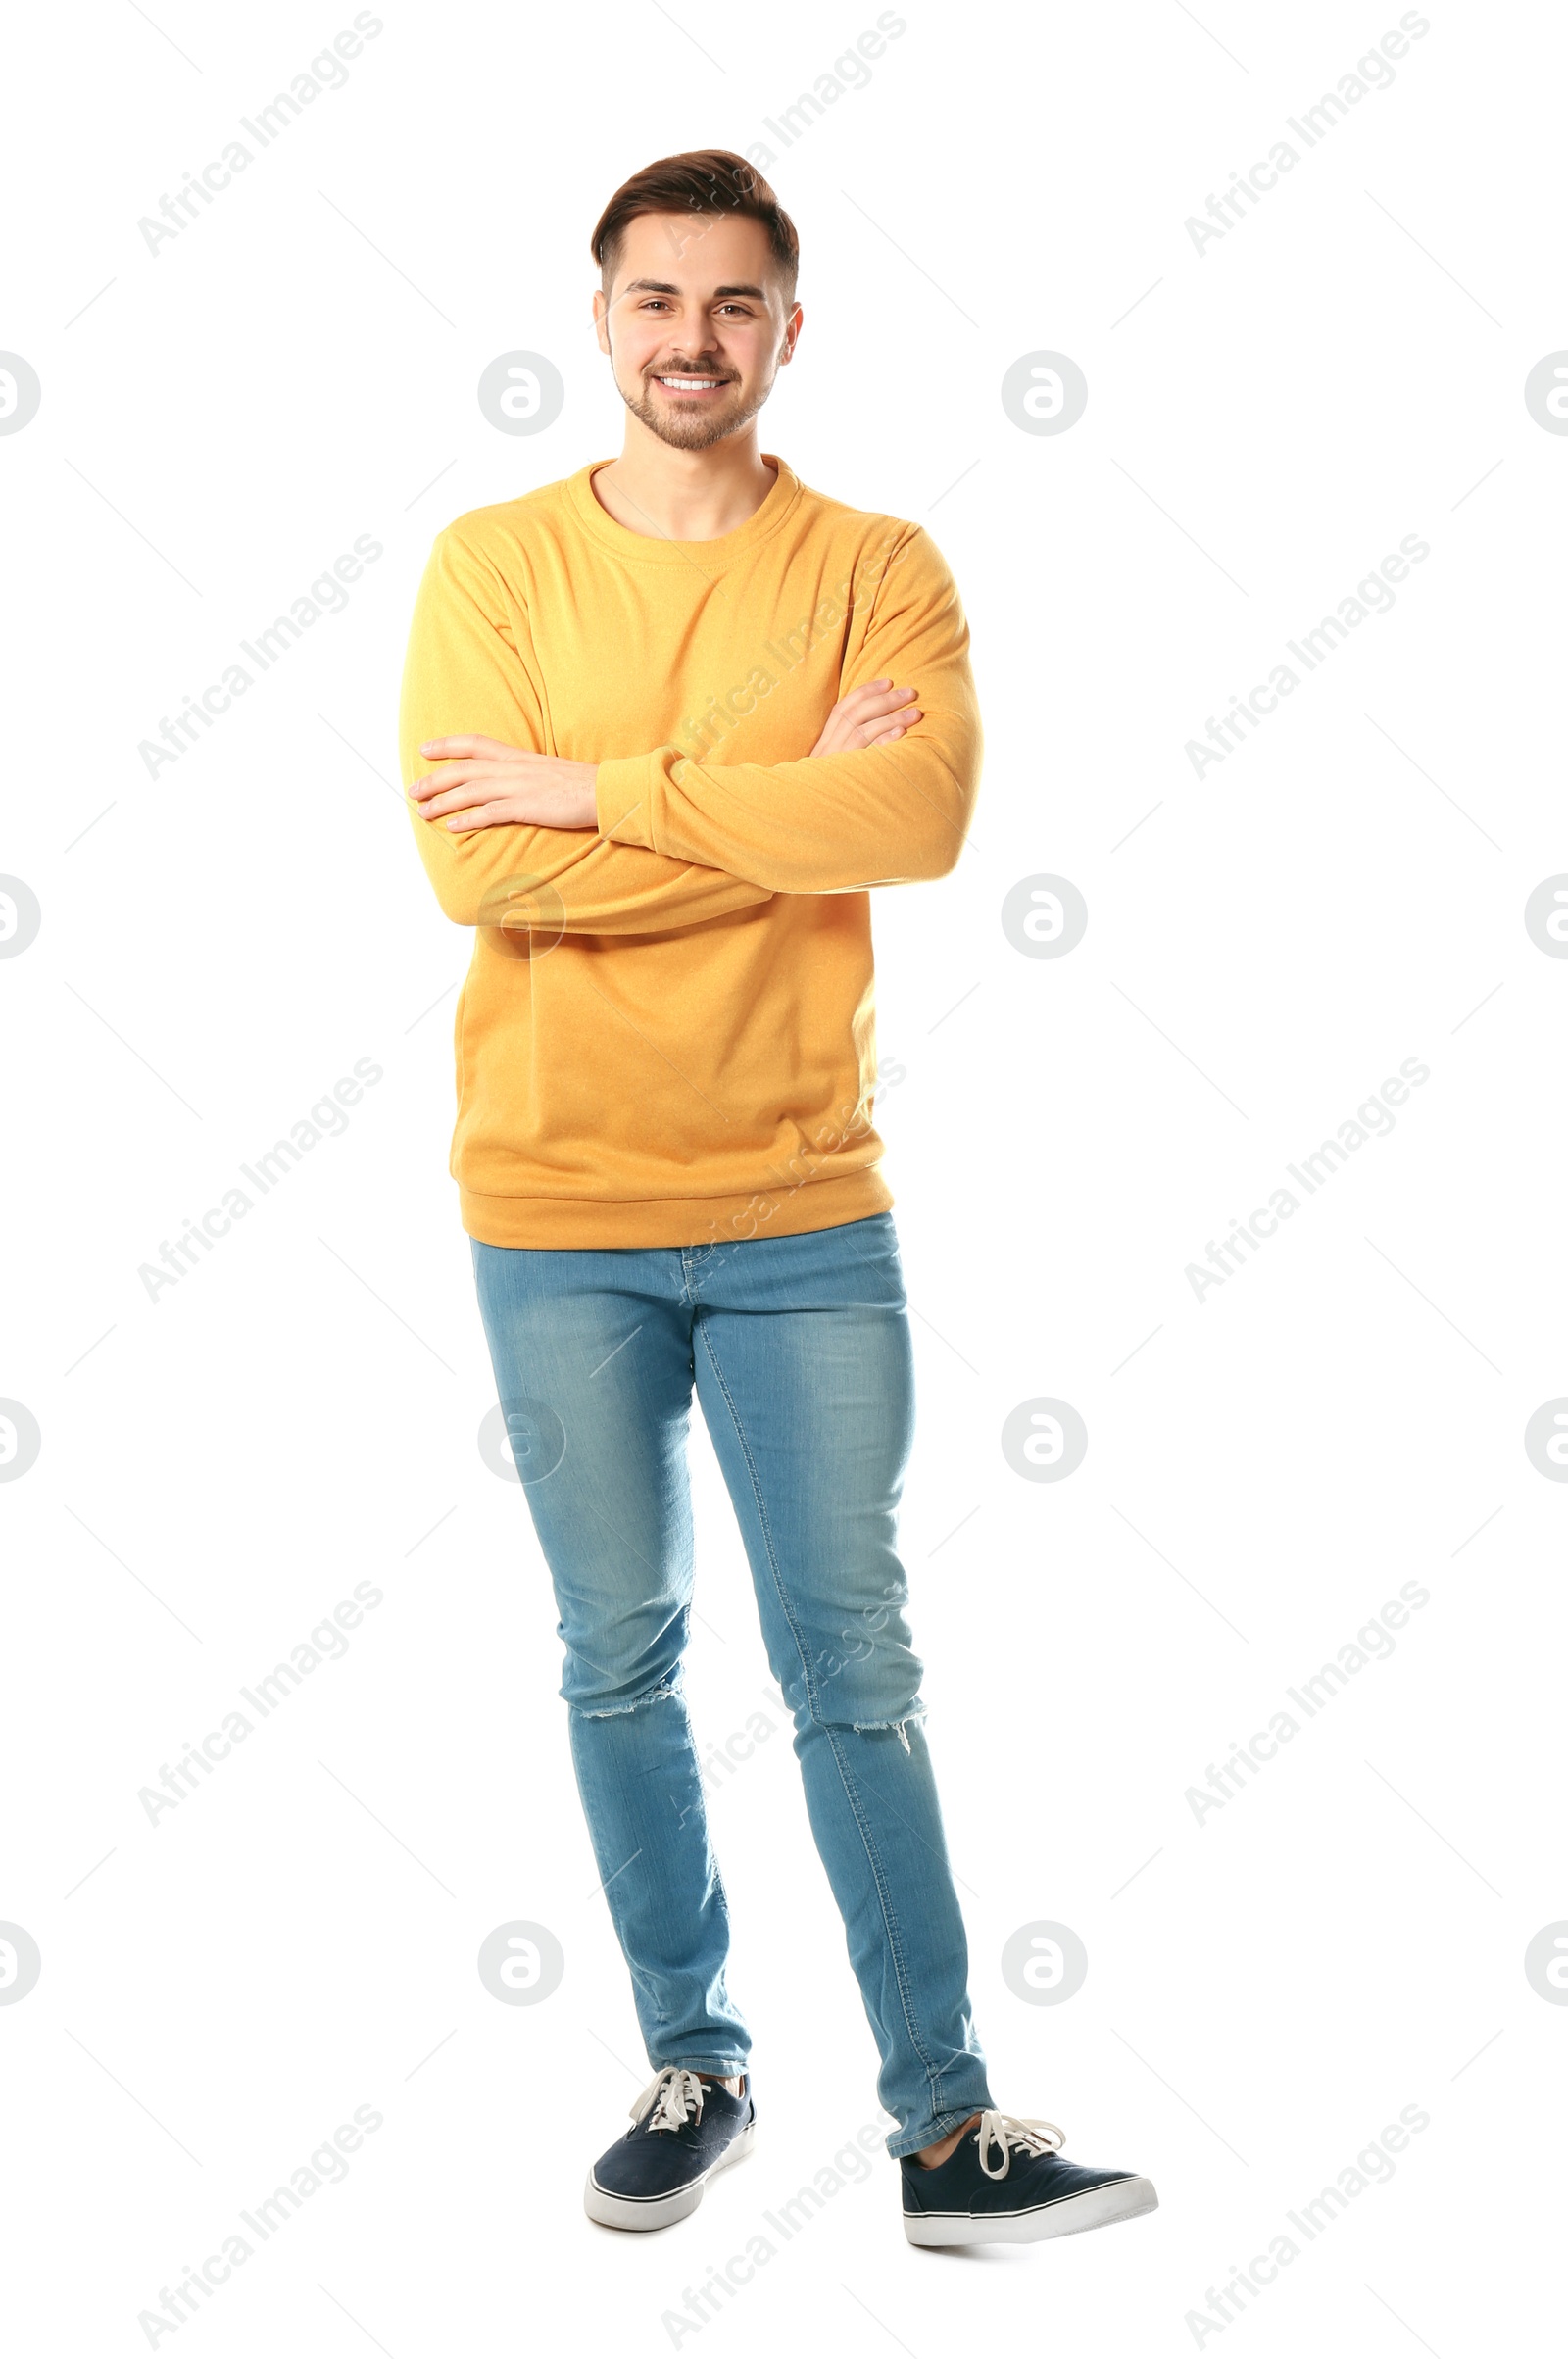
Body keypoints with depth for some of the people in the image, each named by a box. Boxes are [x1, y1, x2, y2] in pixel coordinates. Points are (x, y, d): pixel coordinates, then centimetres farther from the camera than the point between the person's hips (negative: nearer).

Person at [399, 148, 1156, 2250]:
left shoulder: (880, 568, 1)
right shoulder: (495, 563, 1)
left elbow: (923, 818, -18)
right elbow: (481, 868, -13)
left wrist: (605, 784, -16)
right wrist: (793, 797, -14)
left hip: (804, 1213, 0)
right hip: (557, 1215, 1)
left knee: (855, 1673, 5)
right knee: (621, 1664, 11)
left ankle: (943, 2124, 15)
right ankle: (693, 2069, 28)